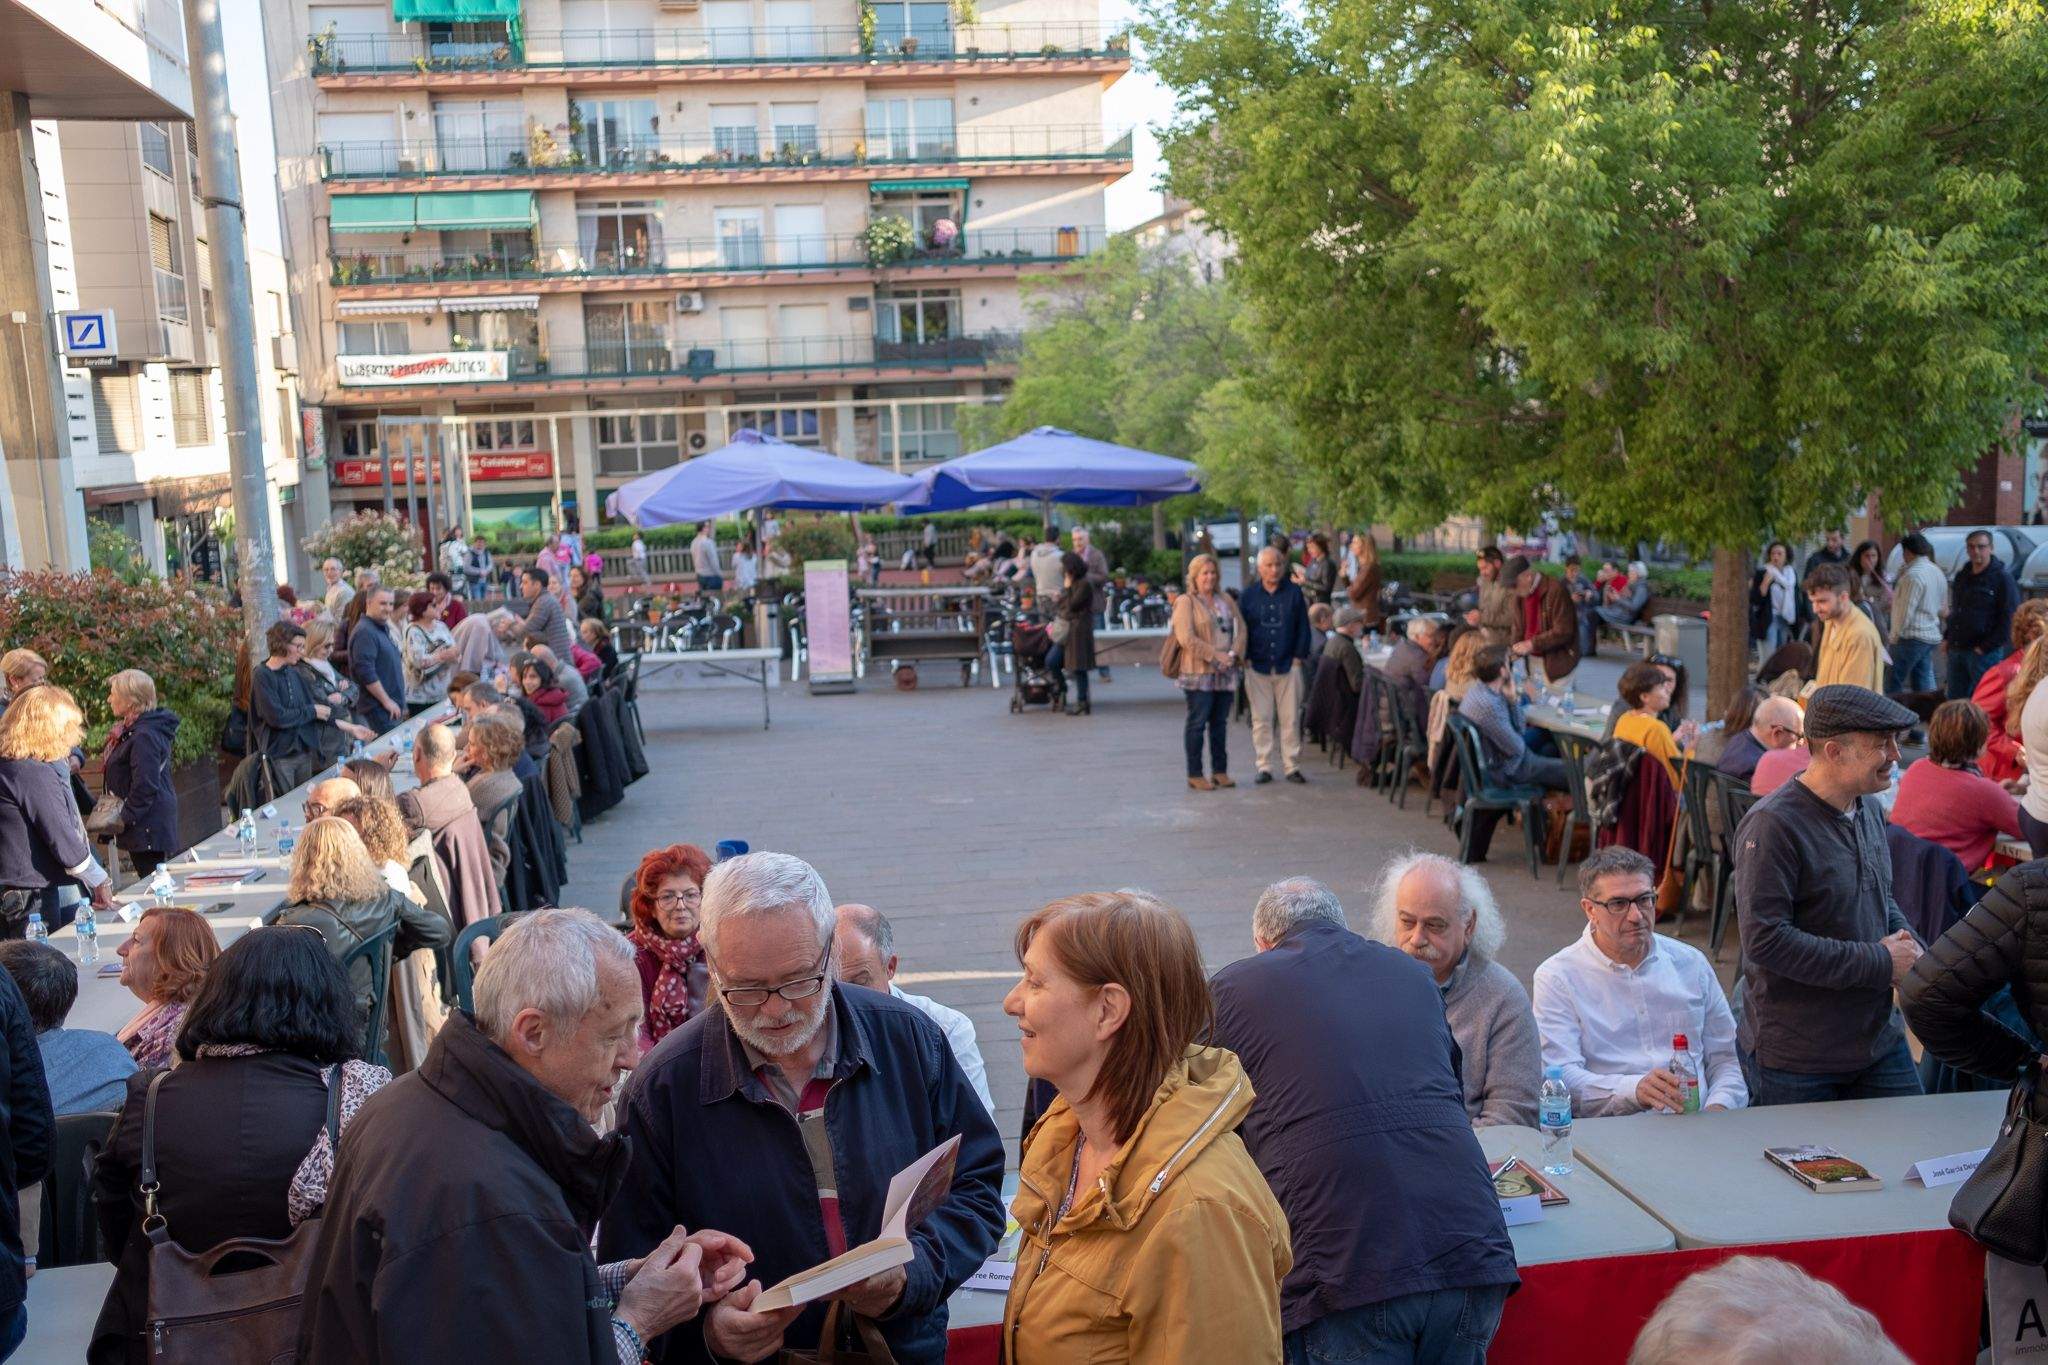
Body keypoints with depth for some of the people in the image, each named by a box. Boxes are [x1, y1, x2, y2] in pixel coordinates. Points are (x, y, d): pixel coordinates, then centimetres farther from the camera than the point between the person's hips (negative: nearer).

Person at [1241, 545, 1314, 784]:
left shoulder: (1294, 593, 5)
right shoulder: (1247, 596, 5)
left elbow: (1303, 627, 6)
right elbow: (1241, 630, 6)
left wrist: (1299, 656, -2)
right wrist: (1246, 659, -2)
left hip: (1288, 666, 0)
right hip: (1257, 666, 0)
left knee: (1291, 719, 2)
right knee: (1261, 720, 2)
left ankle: (1292, 766, 9)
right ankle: (1264, 767, 9)